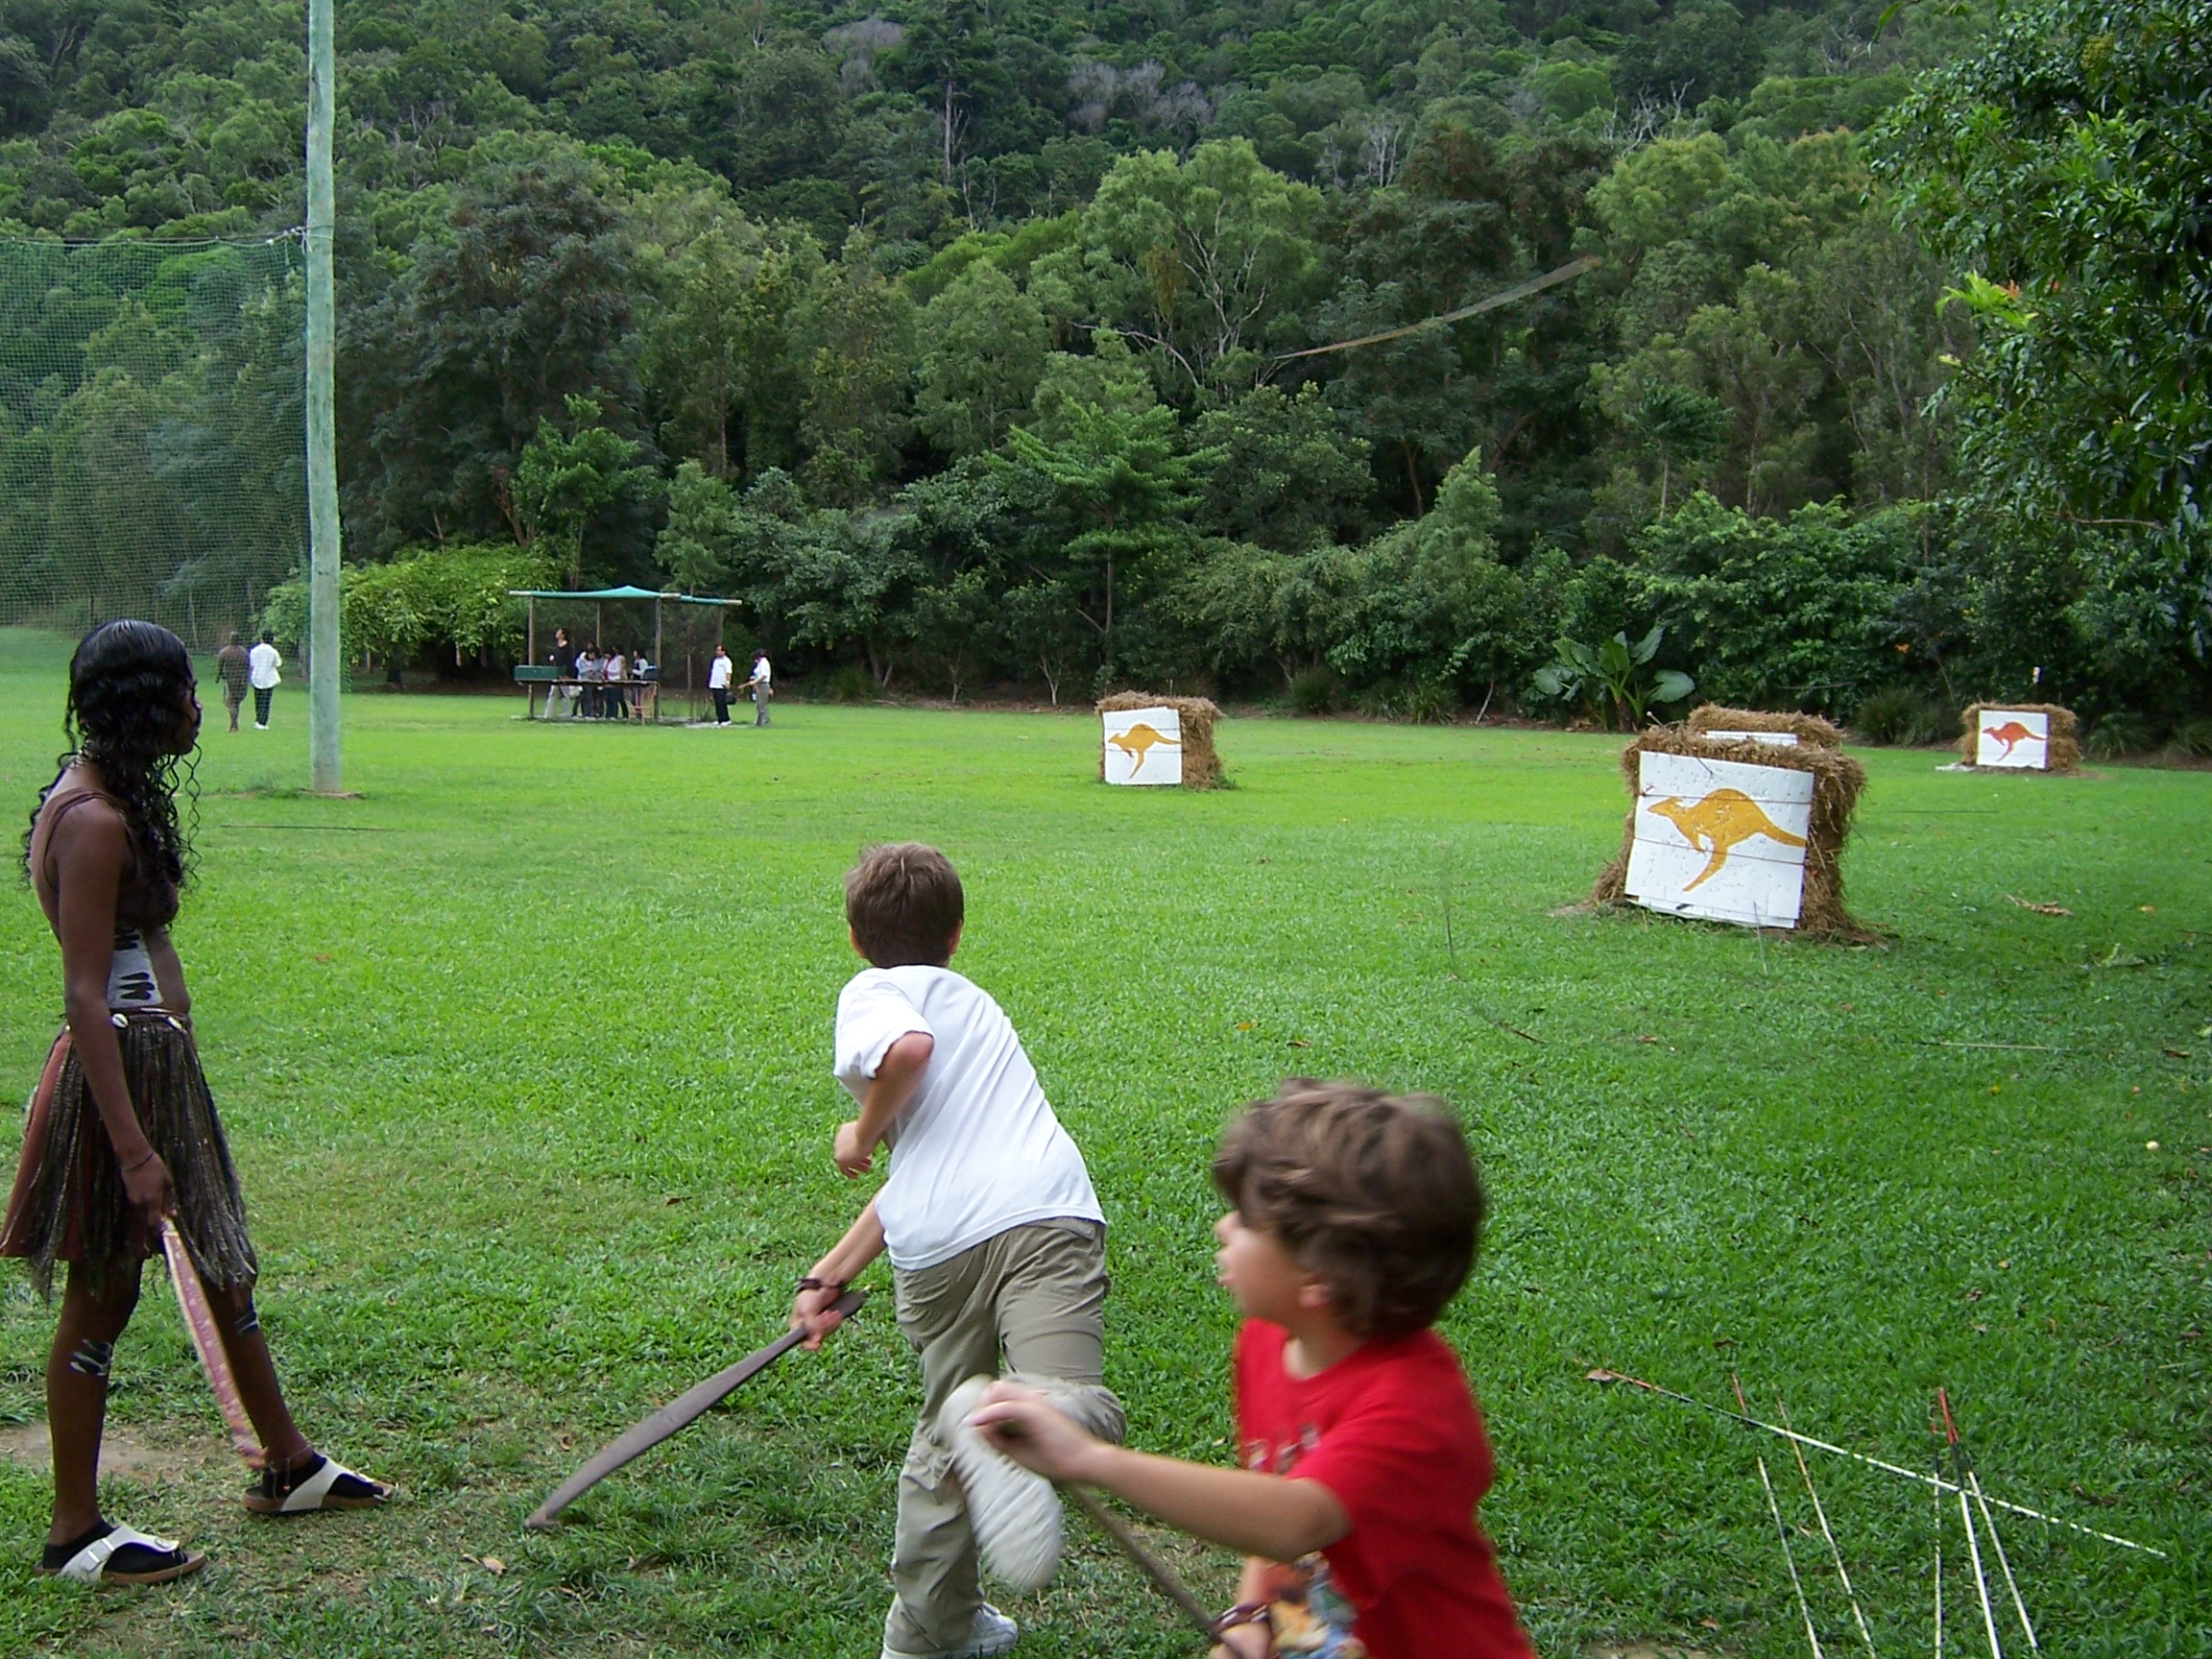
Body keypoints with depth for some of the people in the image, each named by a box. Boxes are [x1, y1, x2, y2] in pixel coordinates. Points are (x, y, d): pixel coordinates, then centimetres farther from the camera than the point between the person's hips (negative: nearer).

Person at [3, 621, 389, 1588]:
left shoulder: (112, 795, 9)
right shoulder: (95, 820, -21)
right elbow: (85, 997, -23)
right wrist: (132, 1148, -24)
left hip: (162, 1063, 10)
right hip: (121, 1071, -10)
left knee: (226, 1268, 18)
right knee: (102, 1298, 3)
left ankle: (287, 1465, 33)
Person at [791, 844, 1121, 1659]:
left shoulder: (871, 992, 14)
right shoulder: (973, 1002, 33)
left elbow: (909, 1045, -14)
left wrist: (864, 1135, 4)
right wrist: (831, 1272, 34)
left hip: (939, 1249, -2)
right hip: (1044, 1212, 3)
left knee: (943, 1437, 17)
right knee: (1073, 1400, -17)